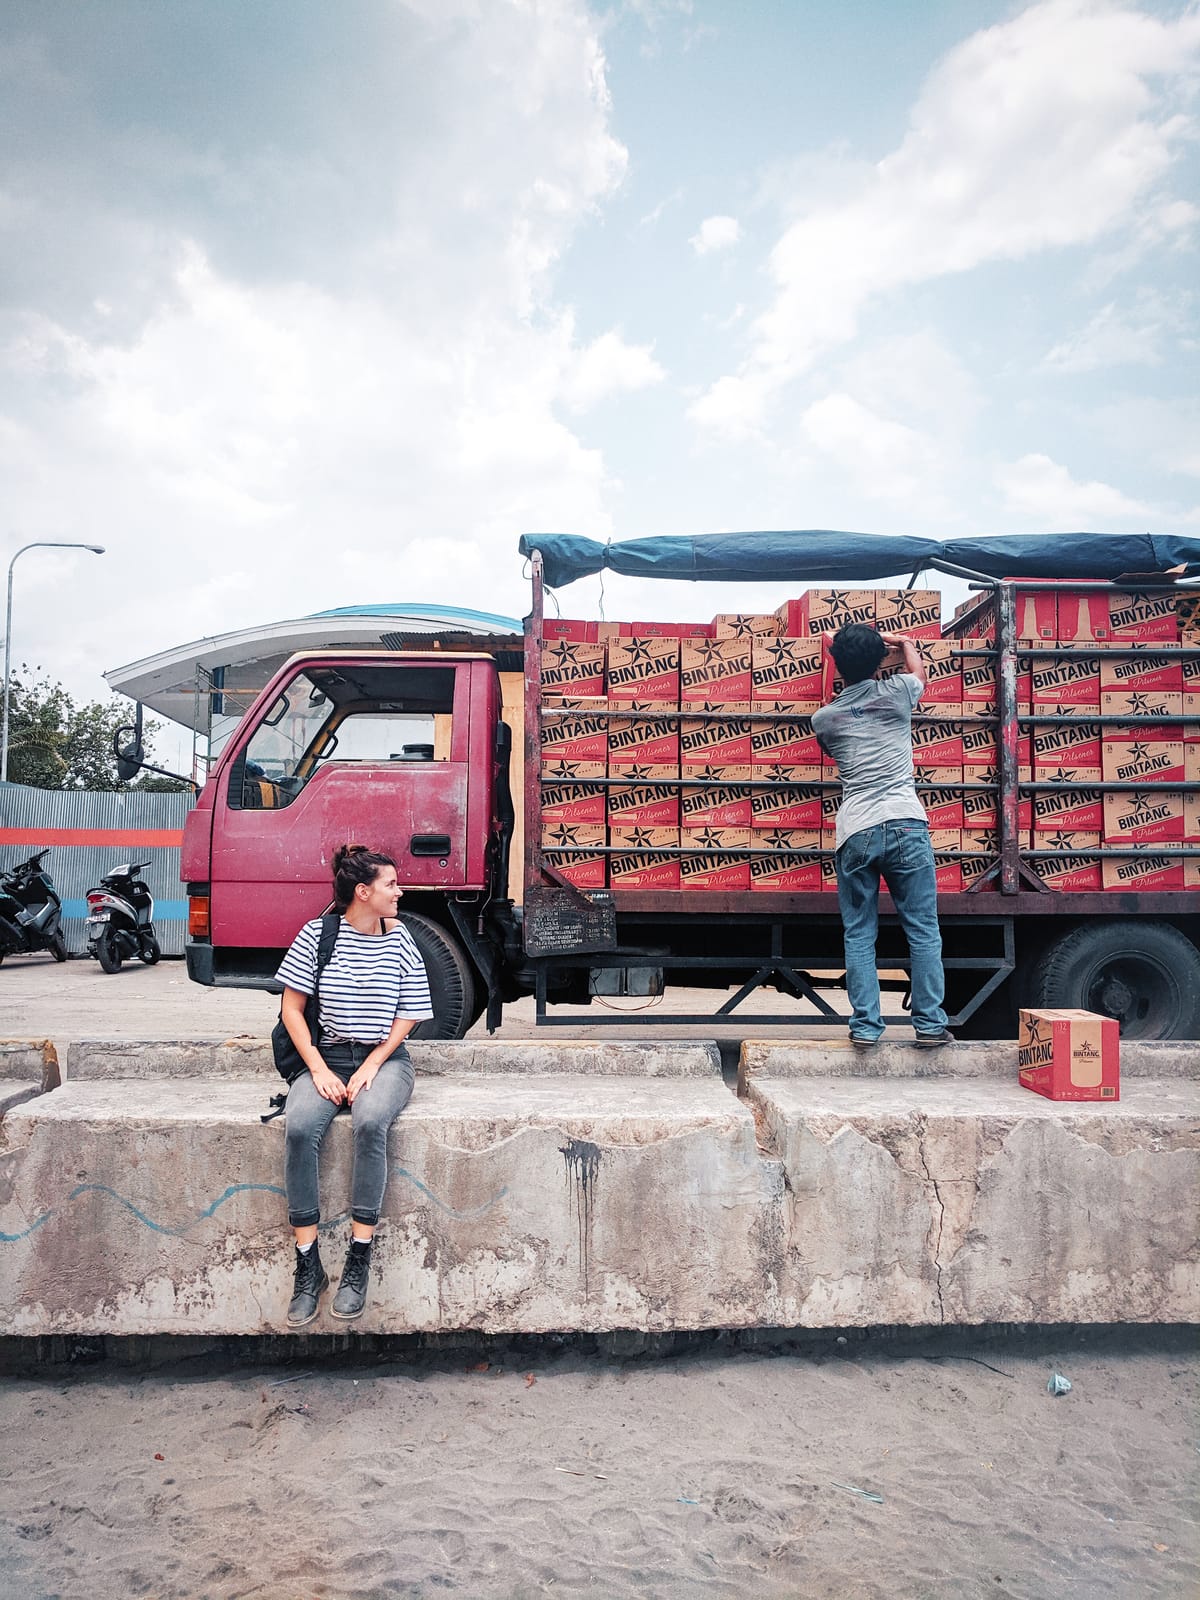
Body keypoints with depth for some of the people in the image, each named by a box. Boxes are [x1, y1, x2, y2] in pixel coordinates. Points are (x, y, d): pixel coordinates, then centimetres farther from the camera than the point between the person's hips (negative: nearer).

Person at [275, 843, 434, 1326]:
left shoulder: (399, 940, 3)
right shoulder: (316, 934, -1)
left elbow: (406, 1018, 4)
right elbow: (292, 1007, 1)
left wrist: (371, 1068, -9)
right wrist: (318, 1069, -9)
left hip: (384, 1059, 0)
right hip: (326, 1055, 0)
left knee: (370, 1122, -32)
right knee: (299, 1127, -29)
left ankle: (358, 1263, -23)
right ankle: (308, 1266, -18)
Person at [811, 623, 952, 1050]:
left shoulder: (824, 718, 10)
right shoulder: (897, 692, 7)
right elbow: (918, 670, 31)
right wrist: (901, 640, 50)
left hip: (854, 834, 1)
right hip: (906, 826, -1)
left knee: (859, 936, 9)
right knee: (923, 931, 7)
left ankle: (865, 1026, 7)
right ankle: (929, 1024, 9)